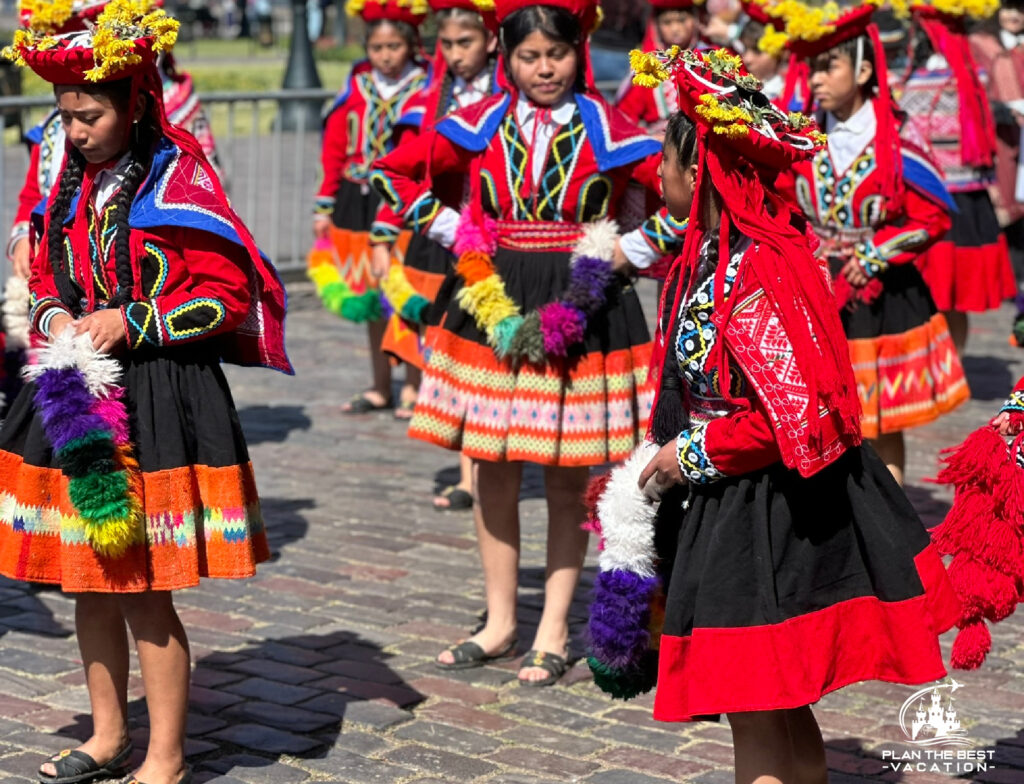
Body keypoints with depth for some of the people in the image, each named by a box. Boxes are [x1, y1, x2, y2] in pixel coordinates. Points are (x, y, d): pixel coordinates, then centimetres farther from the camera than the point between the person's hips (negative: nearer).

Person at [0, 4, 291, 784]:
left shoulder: (178, 180, -11)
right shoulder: (72, 183, 10)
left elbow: (228, 295, -13)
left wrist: (129, 323, -16)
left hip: (159, 396, -7)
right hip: (76, 392, 7)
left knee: (144, 592, -2)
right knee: (88, 584, 14)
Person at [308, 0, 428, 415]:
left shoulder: (427, 89, -6)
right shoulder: (357, 89, 5)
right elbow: (334, 148, 7)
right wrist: (324, 207, 5)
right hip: (360, 201, 4)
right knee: (370, 295, 12)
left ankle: (413, 386, 12)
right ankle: (380, 388, 23)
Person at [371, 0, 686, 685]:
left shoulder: (606, 130, -5)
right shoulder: (482, 125, 2)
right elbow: (394, 170, 11)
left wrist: (632, 250, -10)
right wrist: (447, 227, 3)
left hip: (582, 310, -3)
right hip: (495, 302, 3)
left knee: (567, 480, 4)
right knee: (494, 472, 8)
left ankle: (554, 633, 15)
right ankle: (500, 623, 21)